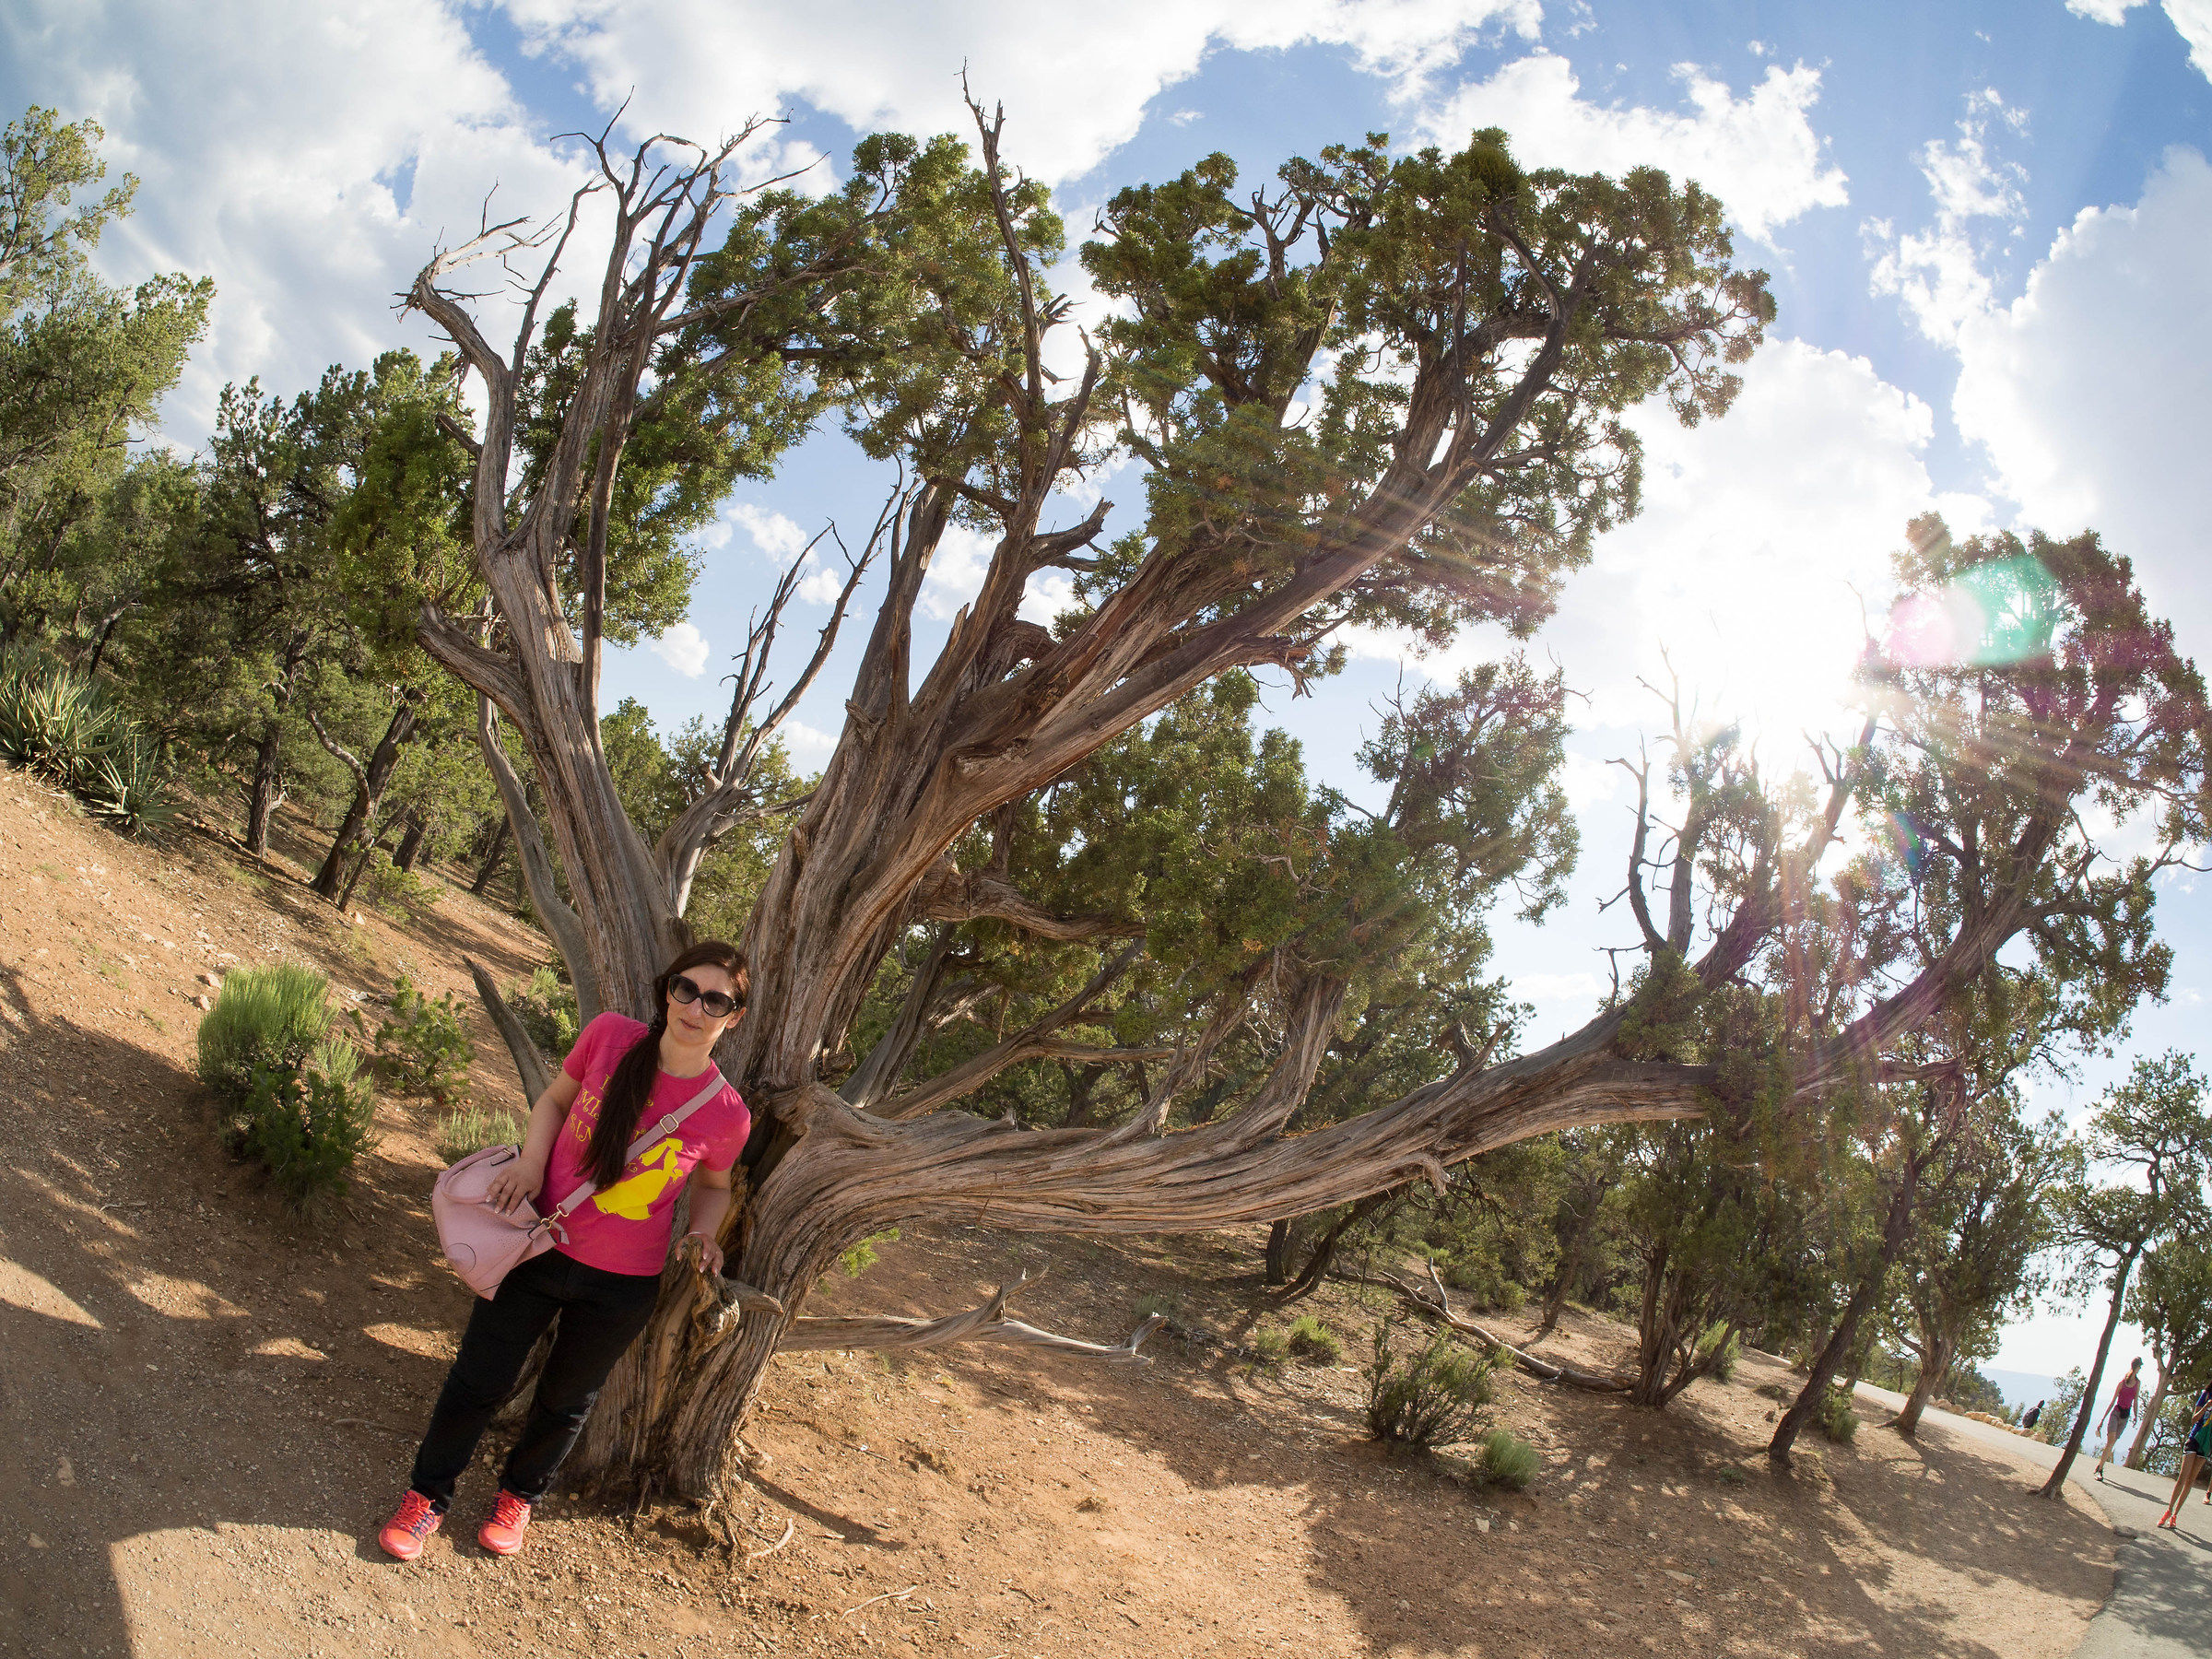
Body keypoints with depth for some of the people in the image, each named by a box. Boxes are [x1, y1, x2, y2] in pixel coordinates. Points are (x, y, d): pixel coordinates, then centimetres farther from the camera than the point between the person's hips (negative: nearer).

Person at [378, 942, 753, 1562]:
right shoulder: (610, 1036, -16)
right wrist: (532, 1160, -13)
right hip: (540, 1248, 0)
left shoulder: (725, 1114, -16)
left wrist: (704, 1234, -14)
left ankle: (520, 1494, 51)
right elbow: (554, 1098, 4)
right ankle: (427, 1494, 42)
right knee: (476, 1382, 15)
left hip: (620, 1287, 0)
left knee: (566, 1399, 22)